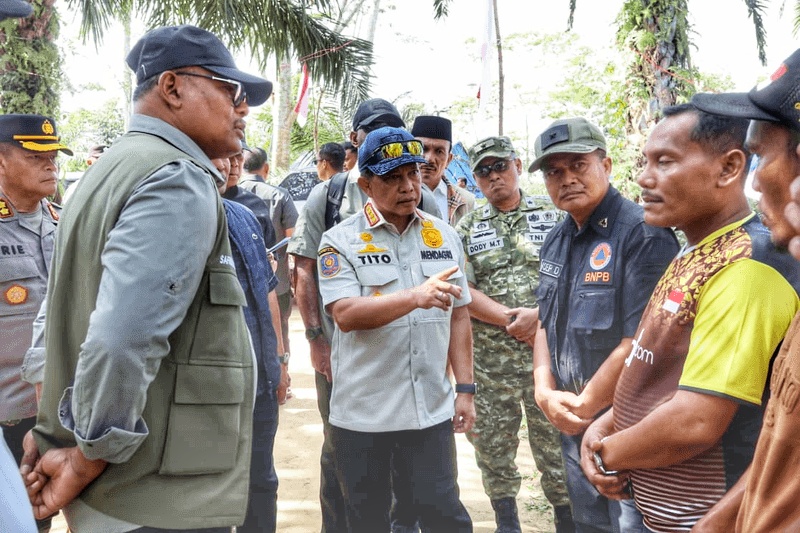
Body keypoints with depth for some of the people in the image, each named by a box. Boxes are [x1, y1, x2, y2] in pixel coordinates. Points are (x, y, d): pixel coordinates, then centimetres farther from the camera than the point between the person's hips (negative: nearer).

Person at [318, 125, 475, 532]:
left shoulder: (444, 236, 6)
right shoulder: (341, 241, -6)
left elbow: (458, 316, 9)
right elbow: (346, 315, -19)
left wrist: (465, 389, 4)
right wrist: (415, 297, -33)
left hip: (431, 409, 2)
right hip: (363, 413, -2)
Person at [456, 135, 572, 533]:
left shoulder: (553, 216, 4)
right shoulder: (467, 228, 7)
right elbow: (461, 291, -2)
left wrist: (539, 314, -17)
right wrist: (511, 320, -12)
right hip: (489, 360, 2)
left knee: (556, 442, 5)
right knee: (493, 446, 11)